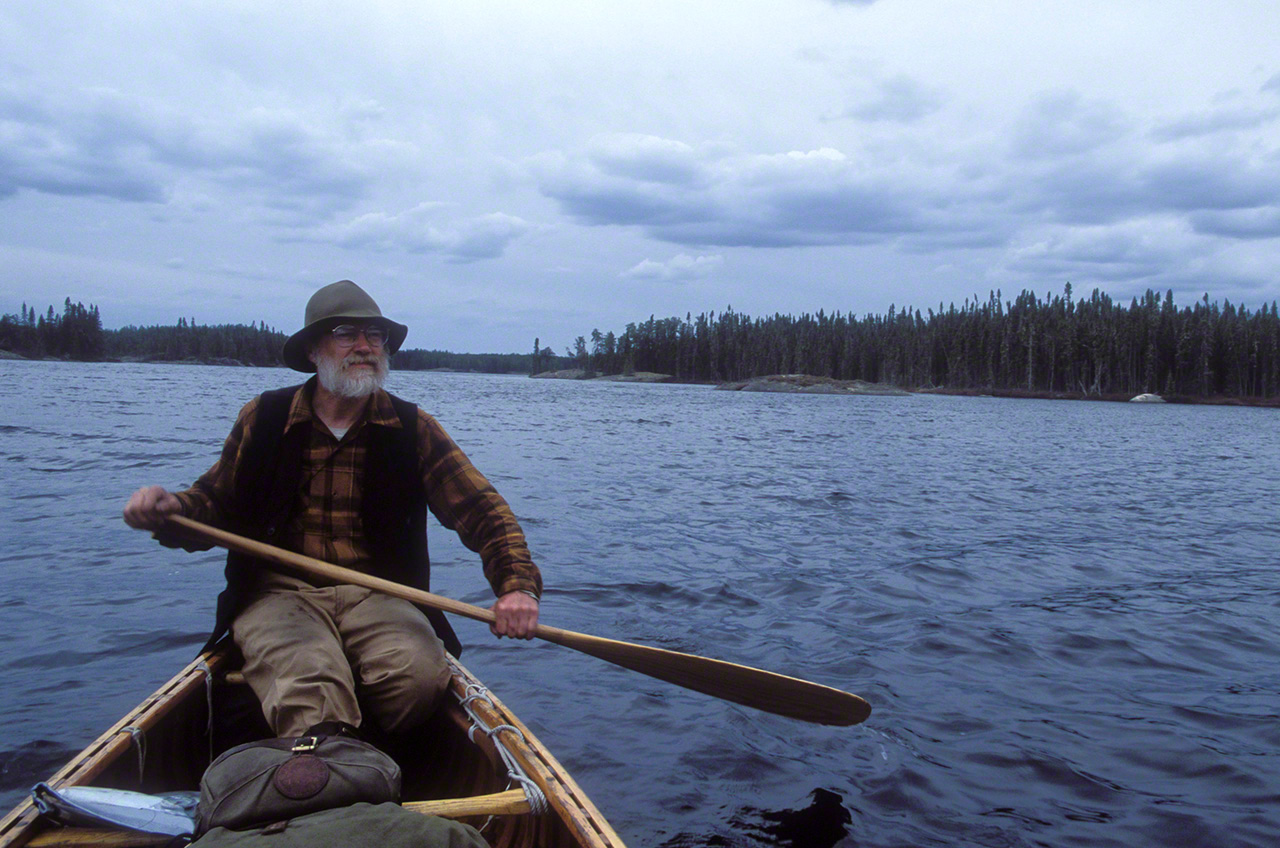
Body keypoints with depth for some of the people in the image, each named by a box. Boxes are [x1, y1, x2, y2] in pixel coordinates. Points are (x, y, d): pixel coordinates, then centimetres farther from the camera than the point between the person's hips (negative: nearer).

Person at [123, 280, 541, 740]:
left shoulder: (412, 429, 5)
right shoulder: (264, 418, 7)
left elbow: (482, 509, -2)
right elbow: (215, 504, 12)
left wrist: (517, 583, -20)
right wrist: (171, 511, -13)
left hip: (377, 595, 1)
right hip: (280, 593, -1)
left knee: (418, 674, -27)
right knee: (306, 680, -32)